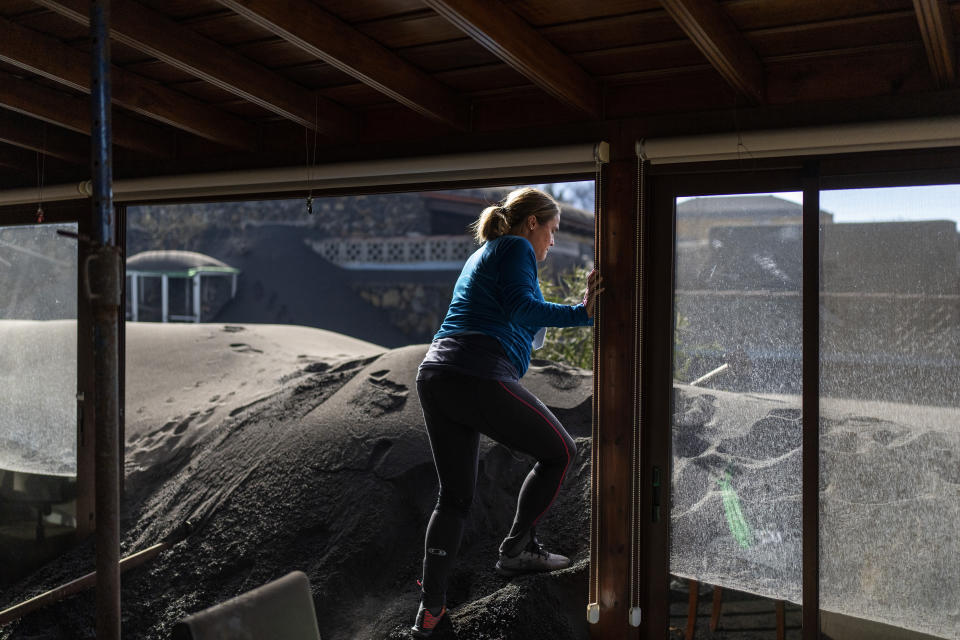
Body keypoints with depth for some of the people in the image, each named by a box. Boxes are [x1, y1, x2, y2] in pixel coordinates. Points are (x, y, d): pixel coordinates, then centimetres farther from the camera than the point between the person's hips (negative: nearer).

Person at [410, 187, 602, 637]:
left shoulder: (481, 255, 29)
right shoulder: (516, 248, 2)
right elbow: (522, 307, -15)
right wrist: (581, 313, -21)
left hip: (434, 378, 9)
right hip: (480, 378, -9)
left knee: (454, 496, 16)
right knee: (560, 451, 12)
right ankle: (516, 550, 19)